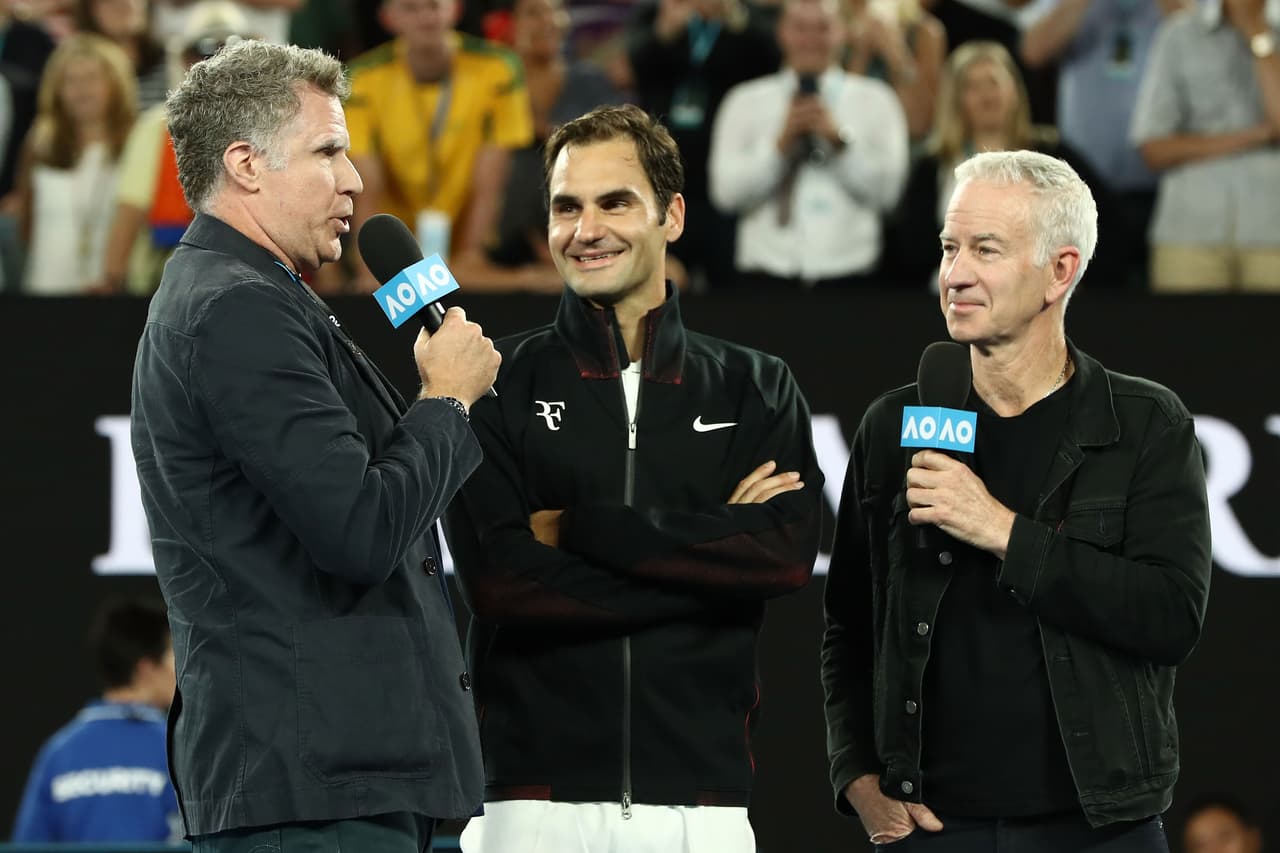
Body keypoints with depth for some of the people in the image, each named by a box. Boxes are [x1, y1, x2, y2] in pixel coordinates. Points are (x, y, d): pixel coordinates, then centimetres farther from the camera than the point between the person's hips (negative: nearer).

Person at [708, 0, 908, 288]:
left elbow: (886, 191, 0)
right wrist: (780, 144, -11)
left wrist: (840, 141, -10)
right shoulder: (745, 101, 8)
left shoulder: (875, 100, 8)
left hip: (848, 272, 0)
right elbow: (726, 192, -1)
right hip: (767, 274, 0)